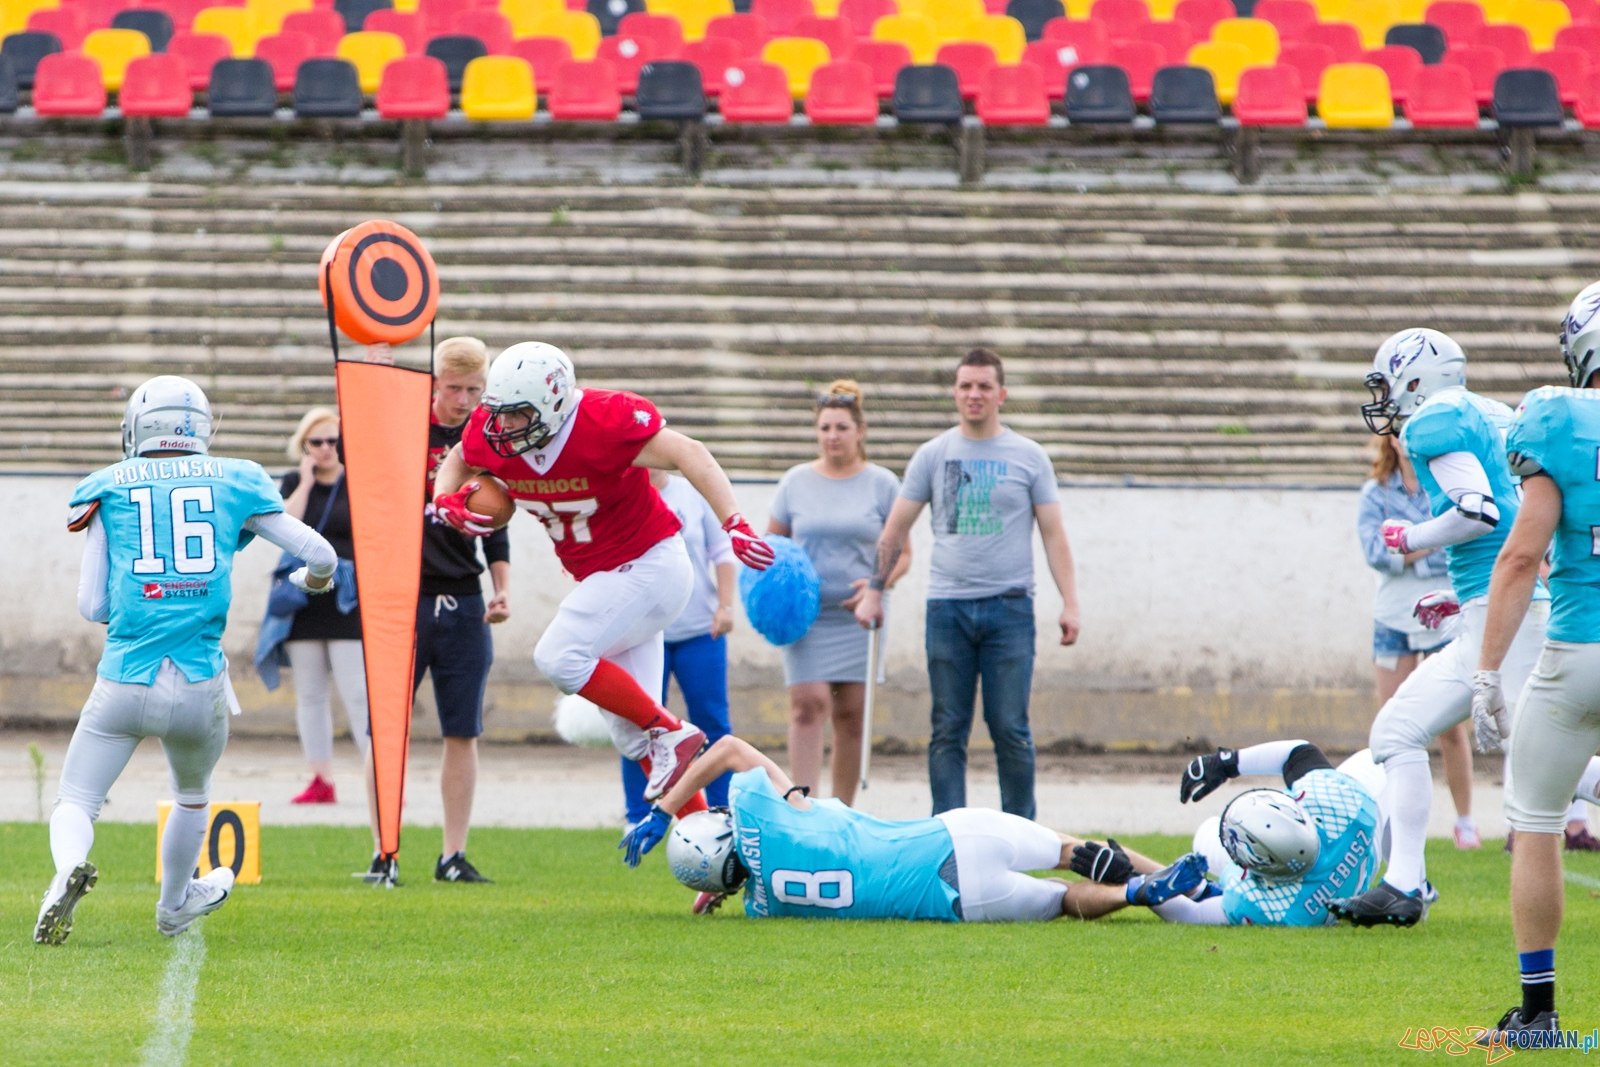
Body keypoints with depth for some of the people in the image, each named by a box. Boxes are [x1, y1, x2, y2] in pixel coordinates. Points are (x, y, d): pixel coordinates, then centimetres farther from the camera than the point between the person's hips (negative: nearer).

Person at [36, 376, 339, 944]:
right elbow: (320, 556, 7)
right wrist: (313, 578, 31)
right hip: (200, 686, 2)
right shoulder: (235, 482, 6)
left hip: (126, 682, -2)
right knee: (193, 795, 30)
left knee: (74, 806, 7)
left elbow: (93, 607, 4)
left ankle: (68, 869, -26)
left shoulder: (110, 489, 5)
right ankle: (174, 906, 49)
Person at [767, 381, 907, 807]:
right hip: (805, 612, 0)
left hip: (858, 615, 0)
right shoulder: (795, 482, 8)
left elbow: (902, 552, 6)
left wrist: (879, 585, -13)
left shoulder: (882, 484, 5)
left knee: (851, 712, 0)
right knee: (808, 703, -15)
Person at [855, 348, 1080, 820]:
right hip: (947, 606, 1)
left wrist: (1070, 603, -1)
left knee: (1010, 729, -4)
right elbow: (895, 529, 12)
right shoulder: (933, 455, 8)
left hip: (1009, 606, -1)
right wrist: (874, 591, 6)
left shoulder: (1028, 457, 6)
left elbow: (1053, 534, 7)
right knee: (948, 731, 2)